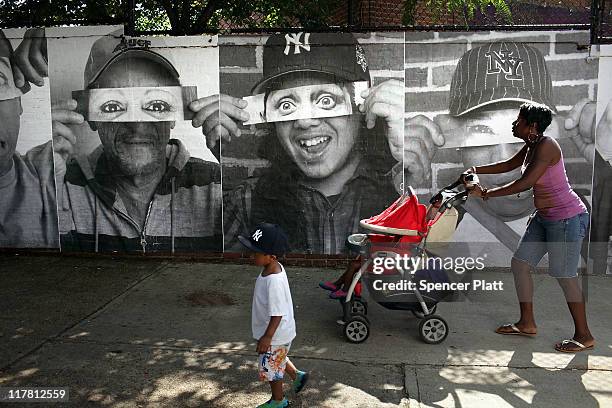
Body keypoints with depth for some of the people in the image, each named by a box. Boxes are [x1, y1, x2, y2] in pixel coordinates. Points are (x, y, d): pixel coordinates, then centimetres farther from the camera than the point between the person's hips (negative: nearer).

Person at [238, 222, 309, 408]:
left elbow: (278, 314, -31)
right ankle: (297, 375, 51)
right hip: (279, 332, 9)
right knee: (278, 359, 32)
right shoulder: (274, 268, -7)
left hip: (275, 335, -9)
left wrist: (267, 337, -22)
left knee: (272, 368, 15)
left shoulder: (274, 281, -37)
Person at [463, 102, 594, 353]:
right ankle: (527, 324, 22)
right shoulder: (531, 146, 6)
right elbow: (508, 165, 23)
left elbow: (524, 183, -25)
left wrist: (486, 193, -17)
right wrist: (477, 170, 14)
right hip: (544, 217, 10)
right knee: (519, 264, 9)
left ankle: (584, 336, 17)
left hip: (567, 218, -10)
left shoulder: (546, 146, -22)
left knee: (565, 276, -1)